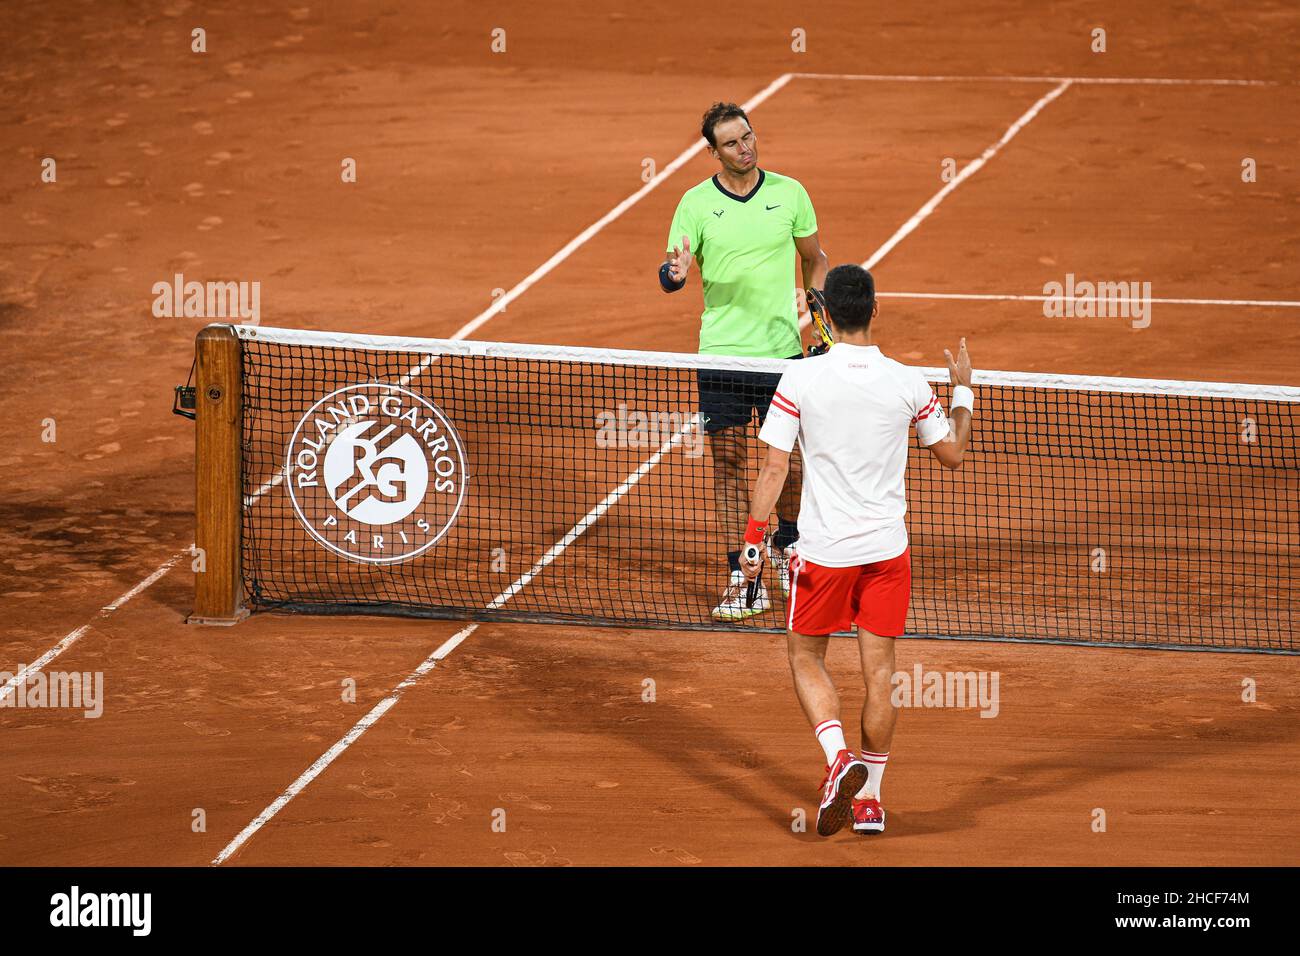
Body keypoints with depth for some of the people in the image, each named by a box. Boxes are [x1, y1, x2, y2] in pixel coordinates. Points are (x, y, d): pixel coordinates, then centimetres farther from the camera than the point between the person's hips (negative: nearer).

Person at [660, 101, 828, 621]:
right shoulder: (695, 203, -3)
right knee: (728, 465, 1)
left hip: (783, 349, 1)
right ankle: (742, 577, 8)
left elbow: (814, 257, 15)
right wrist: (675, 273, -27)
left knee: (789, 459, 6)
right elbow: (670, 275, -4)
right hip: (722, 355, -1)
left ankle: (786, 545, 33)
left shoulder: (789, 192, 2)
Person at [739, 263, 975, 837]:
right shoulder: (908, 383, -6)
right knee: (878, 671, 10)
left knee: (806, 659, 15)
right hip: (887, 549, 2)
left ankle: (838, 758, -8)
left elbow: (774, 469, -10)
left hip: (823, 551, -2)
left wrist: (753, 541, -2)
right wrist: (963, 390, 22)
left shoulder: (800, 380, -11)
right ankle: (869, 798, 14)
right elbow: (952, 453, 8)